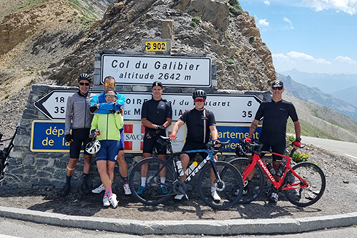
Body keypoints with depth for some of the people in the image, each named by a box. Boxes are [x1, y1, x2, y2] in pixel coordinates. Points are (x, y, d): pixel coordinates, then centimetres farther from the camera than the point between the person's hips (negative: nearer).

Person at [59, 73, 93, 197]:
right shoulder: (72, 98, 4)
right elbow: (68, 116, 5)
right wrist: (67, 133, -1)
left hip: (89, 131, 1)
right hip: (77, 131, -1)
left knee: (88, 157, 4)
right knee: (73, 160, -1)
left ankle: (84, 183, 19)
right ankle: (67, 184, 19)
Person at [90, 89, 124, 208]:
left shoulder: (118, 110, 13)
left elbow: (120, 125, 0)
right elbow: (93, 124, 18)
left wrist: (117, 112, -8)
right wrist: (93, 131, -2)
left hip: (114, 141, -1)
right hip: (101, 141, 1)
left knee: (110, 168, 3)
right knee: (101, 168, -12)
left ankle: (107, 195, 14)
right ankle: (111, 194, -6)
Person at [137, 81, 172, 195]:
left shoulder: (167, 104, 10)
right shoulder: (147, 104, 10)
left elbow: (169, 121, 3)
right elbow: (144, 120, 0)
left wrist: (159, 129, -12)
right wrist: (157, 126, -14)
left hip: (161, 135, 0)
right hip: (148, 135, 0)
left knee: (162, 158, 1)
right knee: (145, 157, -3)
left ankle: (162, 184, 10)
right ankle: (143, 184, 5)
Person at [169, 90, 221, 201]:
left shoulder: (209, 114, 9)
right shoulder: (188, 113, 7)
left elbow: (213, 128, -2)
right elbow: (178, 123, -6)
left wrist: (215, 139, -23)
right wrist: (173, 134, -26)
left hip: (205, 144, 1)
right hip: (191, 143, 0)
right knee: (184, 158, -26)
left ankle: (213, 189, -2)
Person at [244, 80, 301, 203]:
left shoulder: (288, 106, 3)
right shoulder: (265, 104, 4)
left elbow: (296, 123, 10)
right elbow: (255, 121, 5)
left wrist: (297, 139, 2)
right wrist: (249, 136, -3)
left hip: (279, 140, 0)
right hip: (264, 138, 1)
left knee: (276, 165, 6)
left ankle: (275, 190, 21)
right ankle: (245, 185, 8)